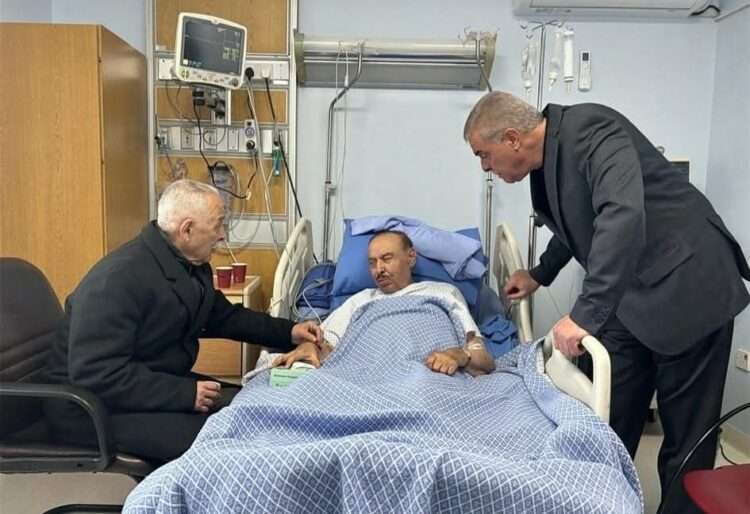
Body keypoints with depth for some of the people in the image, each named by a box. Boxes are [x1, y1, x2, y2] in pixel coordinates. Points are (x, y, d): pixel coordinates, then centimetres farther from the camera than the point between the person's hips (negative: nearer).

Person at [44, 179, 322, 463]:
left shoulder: (192, 266, 3)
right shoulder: (118, 279, -26)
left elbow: (224, 316, 17)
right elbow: (95, 374, -30)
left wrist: (288, 332, 8)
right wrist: (184, 394, -29)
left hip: (162, 385, 9)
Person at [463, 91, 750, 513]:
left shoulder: (590, 128, -19)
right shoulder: (546, 159, 7)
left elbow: (624, 215, -36)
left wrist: (587, 312, -38)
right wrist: (540, 274, 34)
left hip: (687, 289, -8)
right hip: (626, 298, 8)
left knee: (686, 434, 4)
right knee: (607, 424, 8)